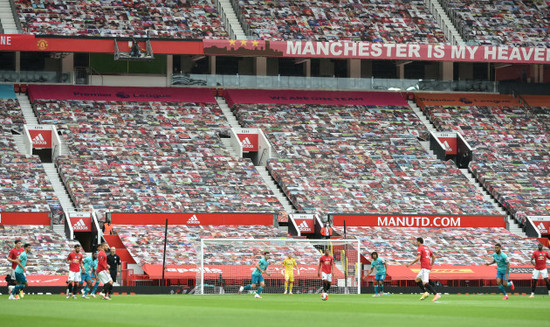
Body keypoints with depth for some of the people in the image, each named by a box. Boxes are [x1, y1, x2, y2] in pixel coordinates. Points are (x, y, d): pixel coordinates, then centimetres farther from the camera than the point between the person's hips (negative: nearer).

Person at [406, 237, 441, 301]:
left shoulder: (420, 248, -6)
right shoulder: (427, 248, 22)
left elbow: (418, 258, -18)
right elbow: (433, 256, 24)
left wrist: (410, 264, -11)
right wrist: (431, 265, 27)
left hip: (424, 268, -10)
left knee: (425, 283, -17)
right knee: (417, 280, 19)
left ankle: (436, 294, -25)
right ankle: (425, 293, 10)